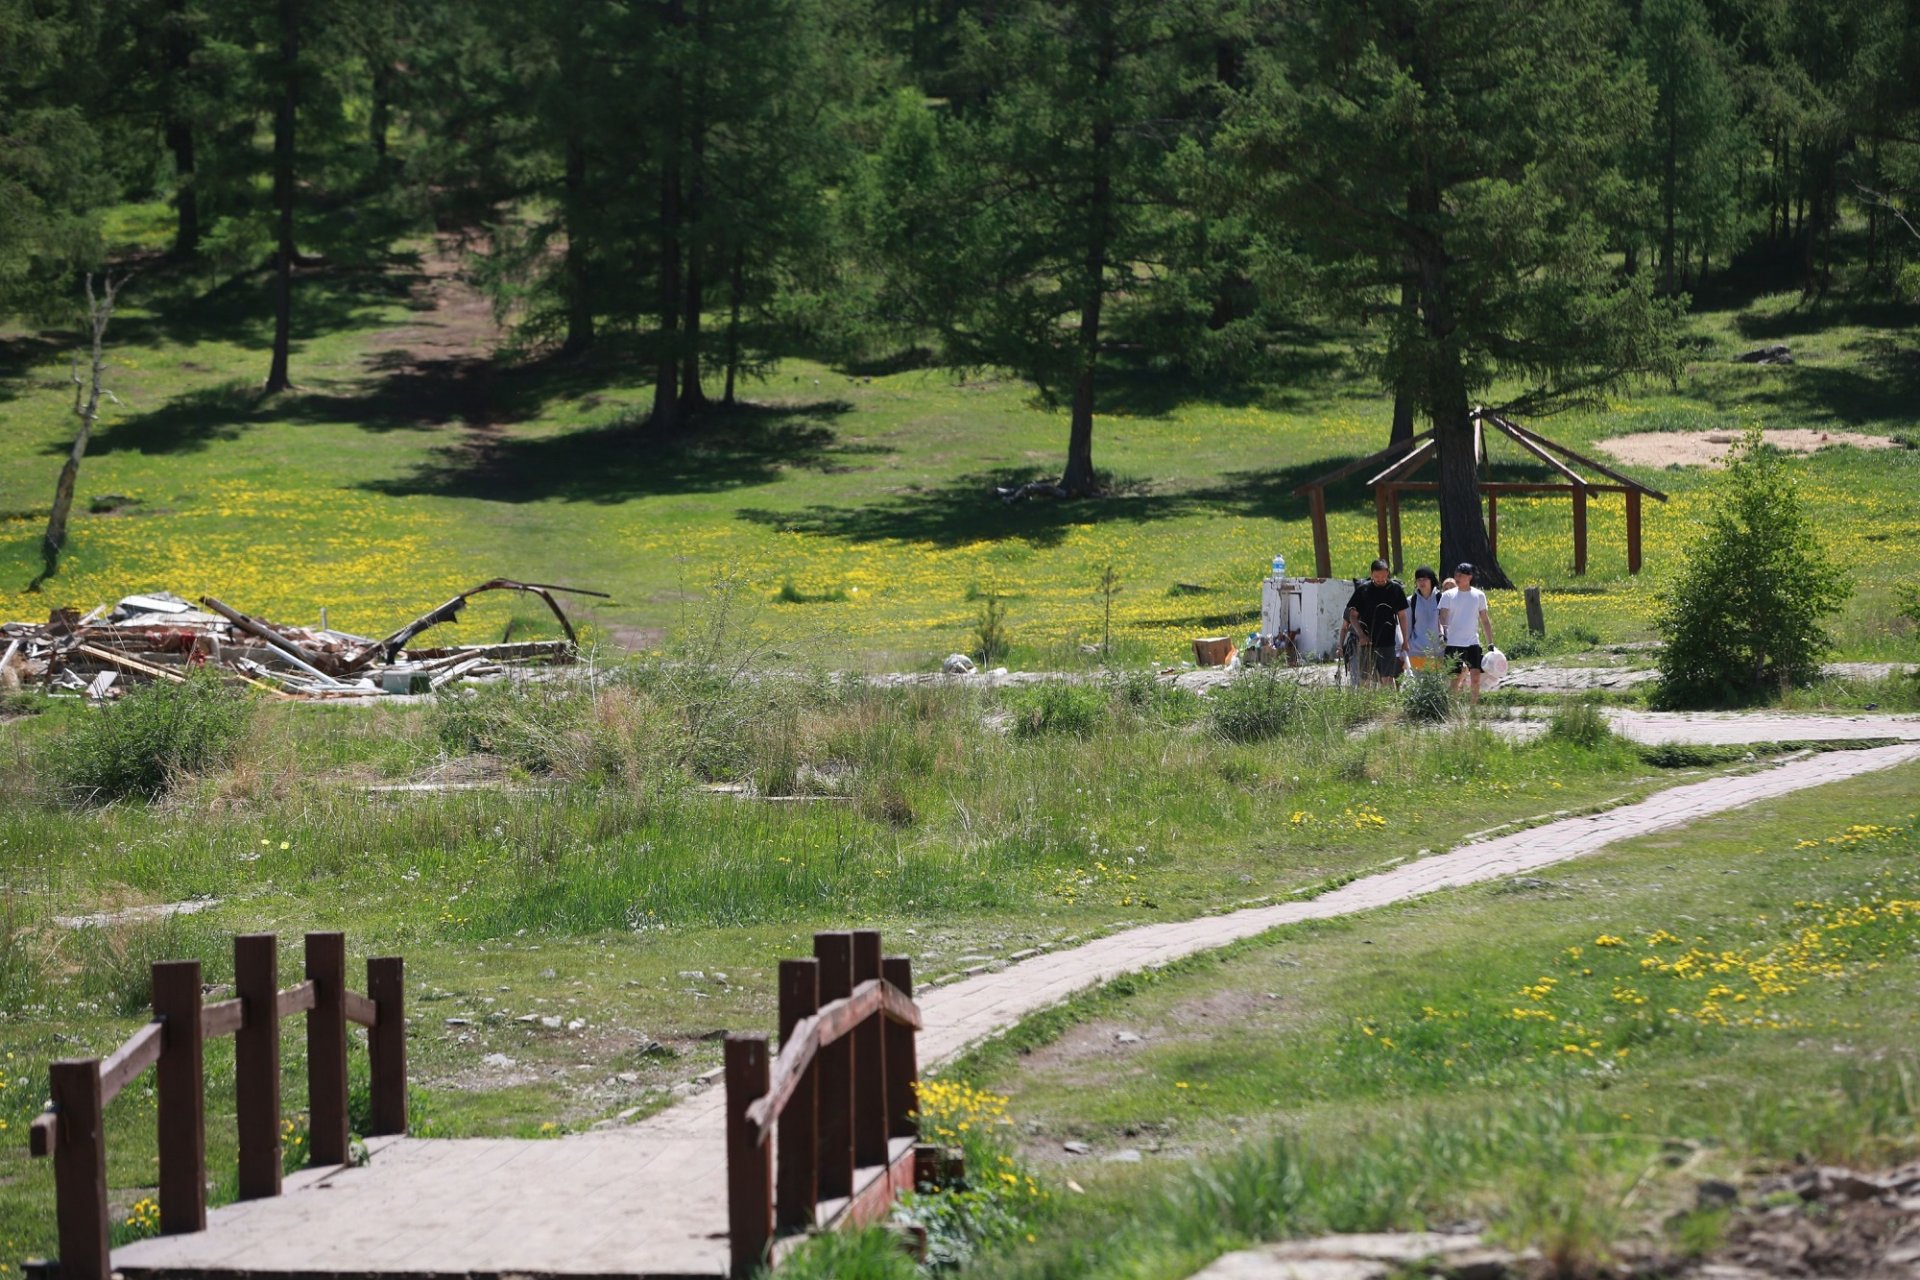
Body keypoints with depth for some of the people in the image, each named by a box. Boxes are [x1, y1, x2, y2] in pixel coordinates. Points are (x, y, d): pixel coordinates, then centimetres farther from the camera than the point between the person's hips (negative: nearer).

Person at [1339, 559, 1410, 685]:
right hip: (1367, 641, 0)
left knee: (1388, 678, -4)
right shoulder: (1363, 589, 1)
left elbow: (1402, 616, 8)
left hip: (1387, 642, 0)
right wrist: (1361, 635, -10)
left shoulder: (1395, 589, 3)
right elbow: (1353, 615, 4)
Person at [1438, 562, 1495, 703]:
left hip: (1473, 643, 1)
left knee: (1476, 676, -7)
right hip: (1453, 643, -1)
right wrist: (1442, 633, -25)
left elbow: (1485, 621, 10)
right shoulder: (1448, 595, 1)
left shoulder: (1479, 595, 5)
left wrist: (1490, 643, 8)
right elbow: (1442, 617, -5)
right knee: (1456, 677, 0)